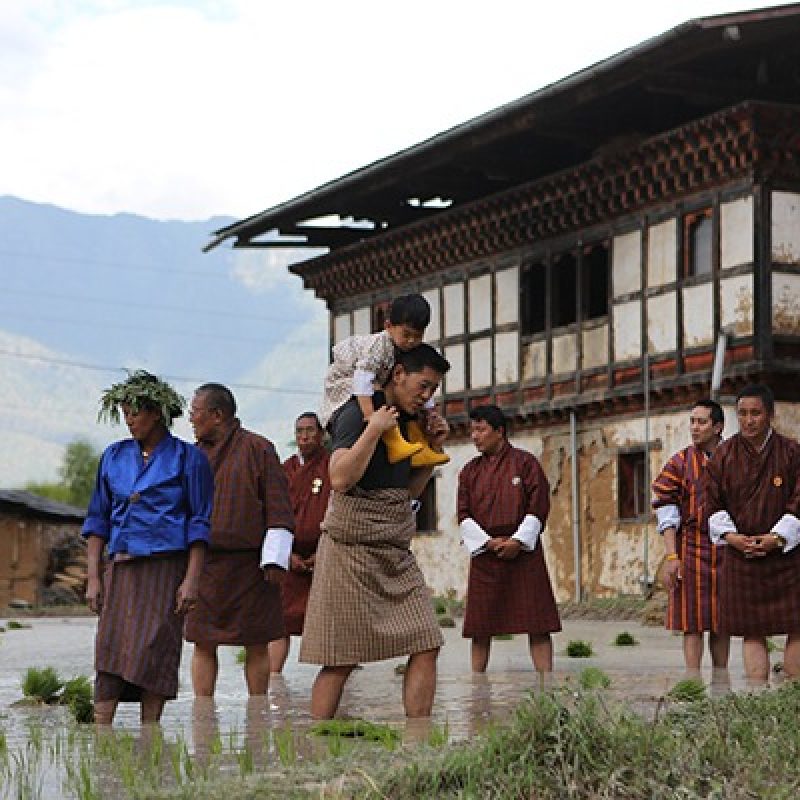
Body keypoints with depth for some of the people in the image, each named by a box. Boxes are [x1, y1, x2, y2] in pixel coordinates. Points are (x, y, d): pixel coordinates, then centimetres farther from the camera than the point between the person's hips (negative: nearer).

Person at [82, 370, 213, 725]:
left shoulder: (188, 457, 0)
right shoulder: (114, 456, 12)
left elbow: (200, 522, -2)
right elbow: (98, 519, 13)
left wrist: (192, 578, -10)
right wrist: (93, 576, 5)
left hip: (166, 566, -3)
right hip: (122, 567, 3)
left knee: (153, 653, -9)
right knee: (110, 651, -7)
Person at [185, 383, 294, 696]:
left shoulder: (258, 449, -2)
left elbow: (278, 507, -5)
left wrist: (274, 561, -11)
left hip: (248, 565, -4)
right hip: (204, 563, 4)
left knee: (256, 644, 2)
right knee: (203, 644, 1)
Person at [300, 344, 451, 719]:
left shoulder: (408, 421, 14)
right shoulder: (357, 414, -10)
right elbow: (340, 479, -23)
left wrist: (432, 447, 10)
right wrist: (374, 429, -21)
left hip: (396, 553, 8)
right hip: (352, 547, -8)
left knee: (426, 646, -2)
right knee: (342, 659, -4)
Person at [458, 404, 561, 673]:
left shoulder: (525, 462, 2)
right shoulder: (470, 471, 12)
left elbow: (539, 507, -4)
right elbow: (464, 516, 7)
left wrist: (518, 542, -13)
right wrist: (488, 542, -8)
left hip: (523, 551, -3)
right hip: (484, 553, 3)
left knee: (537, 624, -5)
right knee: (480, 629, 4)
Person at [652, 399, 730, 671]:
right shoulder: (680, 463, 0)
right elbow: (666, 513, -3)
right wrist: (672, 557, -11)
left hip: (727, 550, 2)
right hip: (691, 549, -2)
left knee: (722, 622, 9)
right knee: (693, 622, -3)